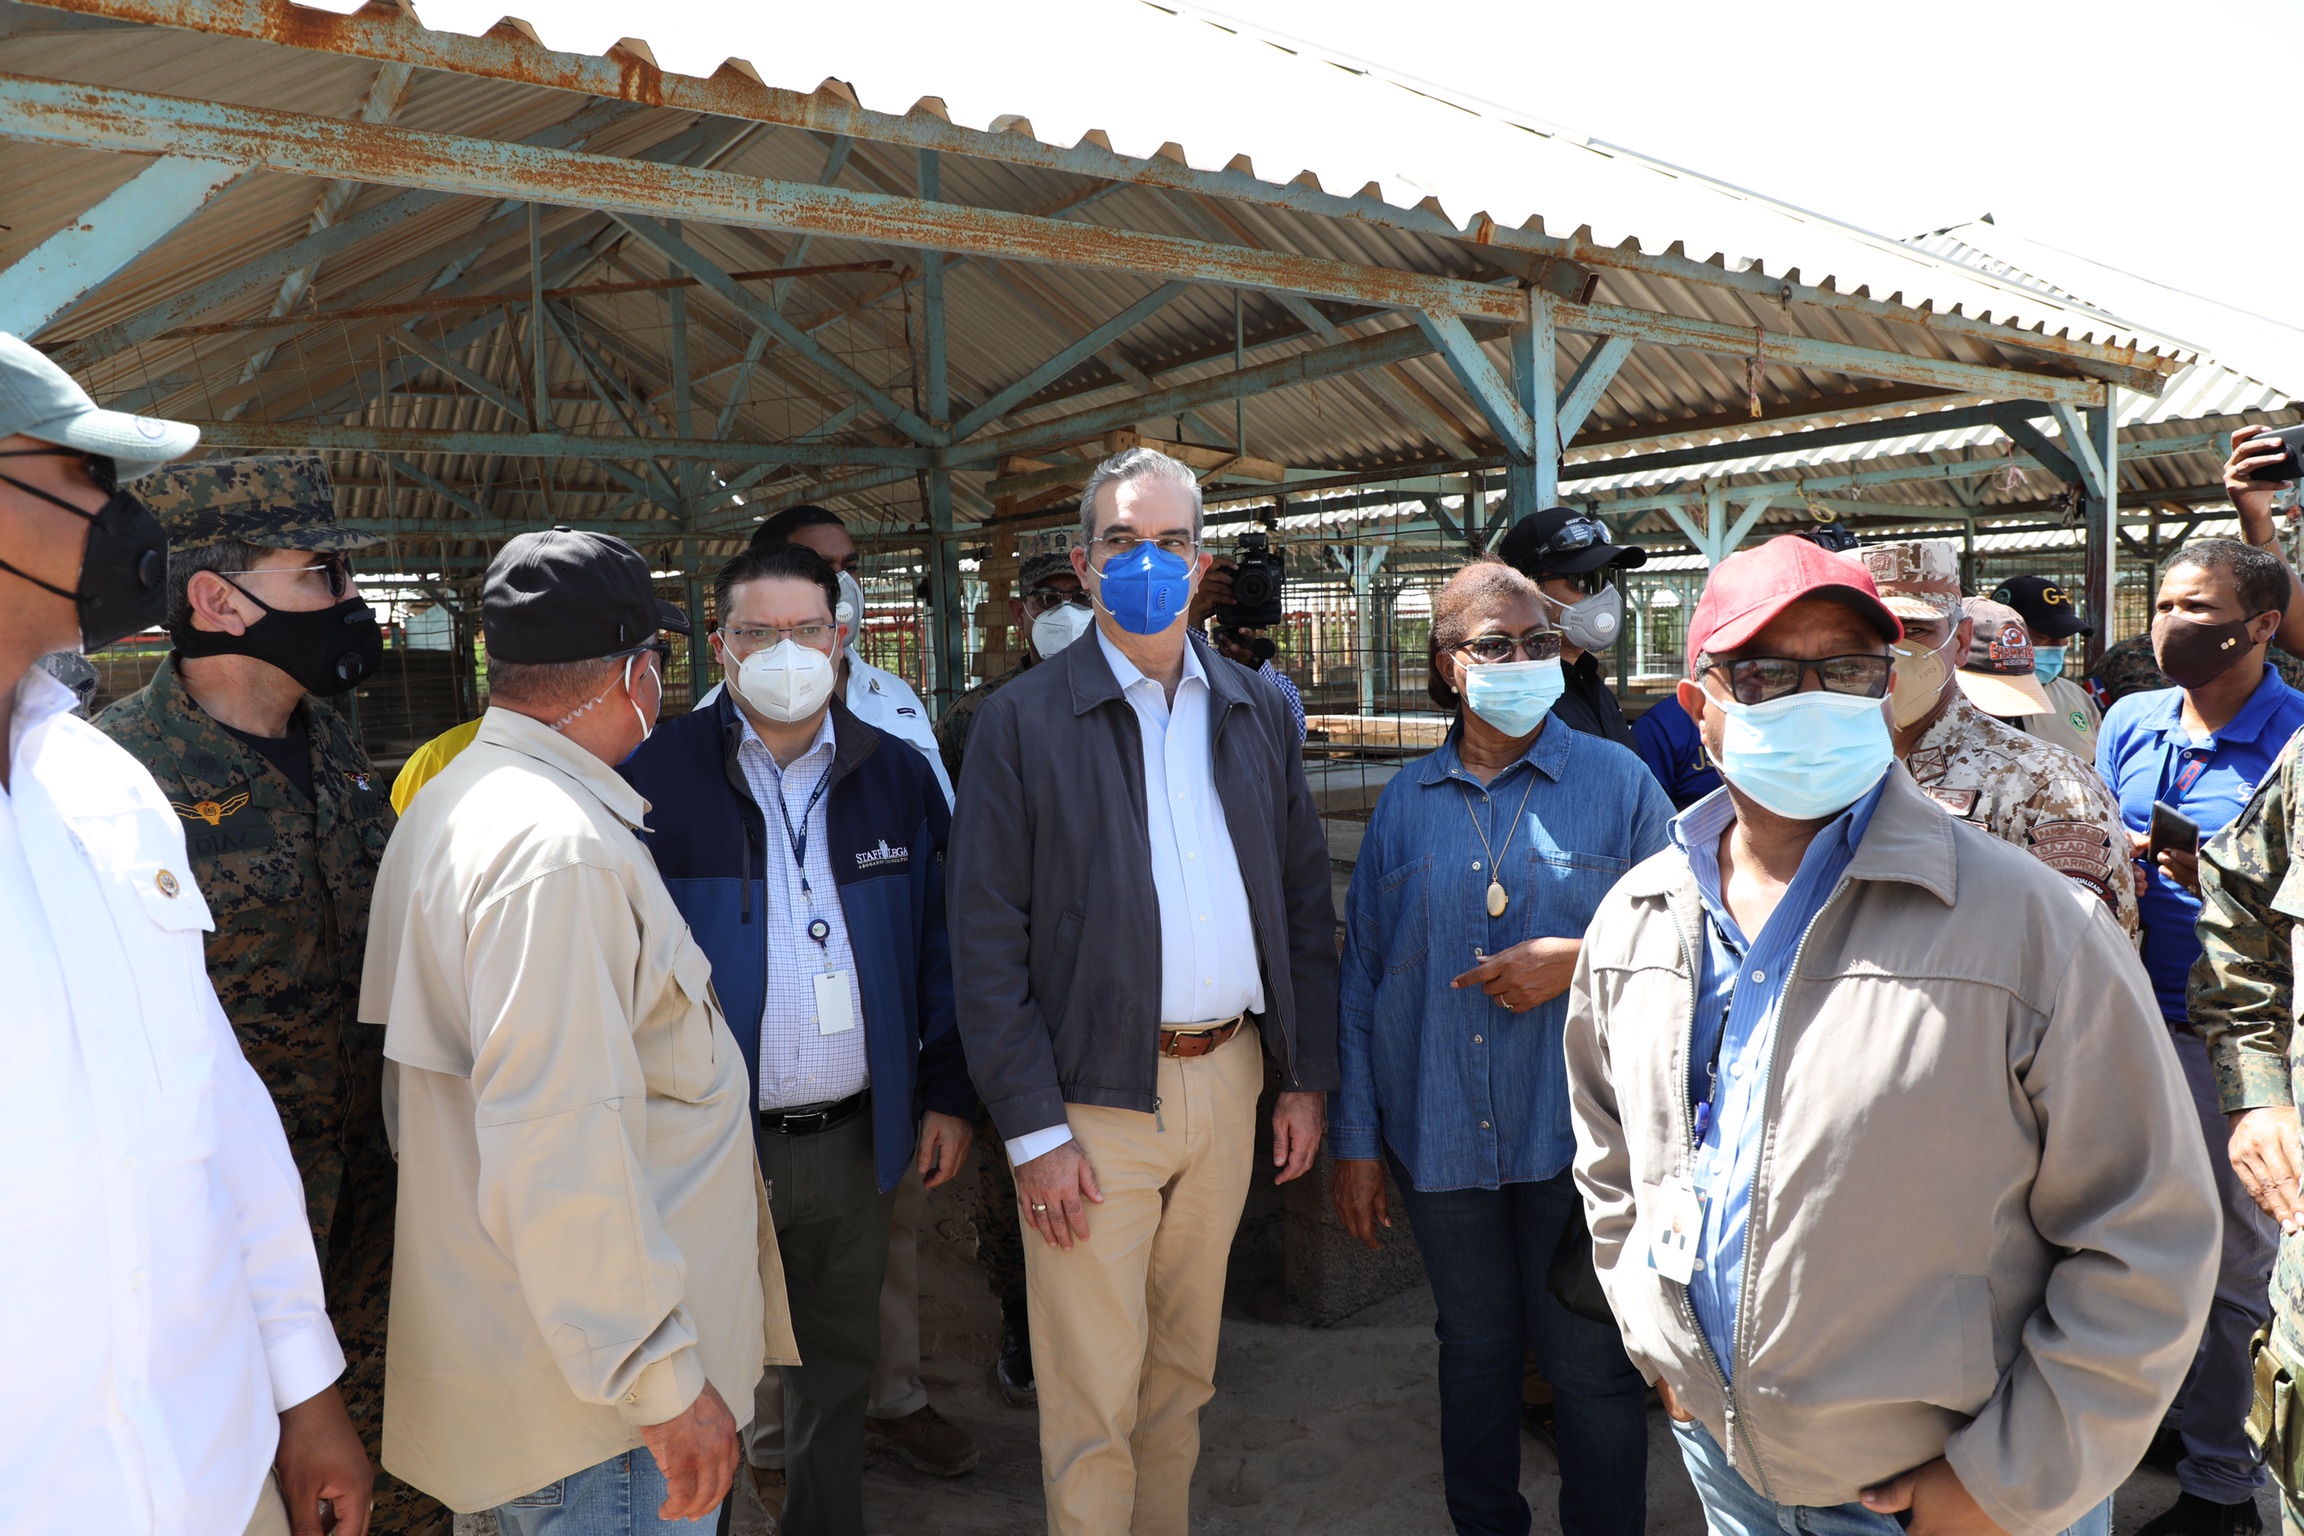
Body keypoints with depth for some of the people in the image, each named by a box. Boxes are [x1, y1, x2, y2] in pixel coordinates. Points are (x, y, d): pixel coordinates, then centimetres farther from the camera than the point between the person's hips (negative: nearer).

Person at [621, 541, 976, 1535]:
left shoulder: (897, 775, 3)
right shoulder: (656, 778, -8)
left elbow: (942, 949, 6)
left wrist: (948, 1093, 4)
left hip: (857, 1137, 3)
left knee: (838, 1367, 20)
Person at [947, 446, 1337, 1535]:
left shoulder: (1256, 712, 8)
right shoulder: (1022, 720, -6)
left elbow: (1305, 903, 11)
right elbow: (986, 941, -8)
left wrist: (1306, 1076, 7)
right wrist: (1032, 1127, -12)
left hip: (1228, 1077, 4)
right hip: (1094, 1094, -4)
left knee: (1185, 1366, 19)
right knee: (1093, 1405, 5)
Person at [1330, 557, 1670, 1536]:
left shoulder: (1617, 782, -2)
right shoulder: (1406, 802, 4)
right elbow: (1361, 976, 6)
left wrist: (1577, 962, -18)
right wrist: (1354, 1137, 4)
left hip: (1577, 1132, -2)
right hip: (1441, 1136, 3)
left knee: (1593, 1366, 7)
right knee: (1474, 1349, 19)